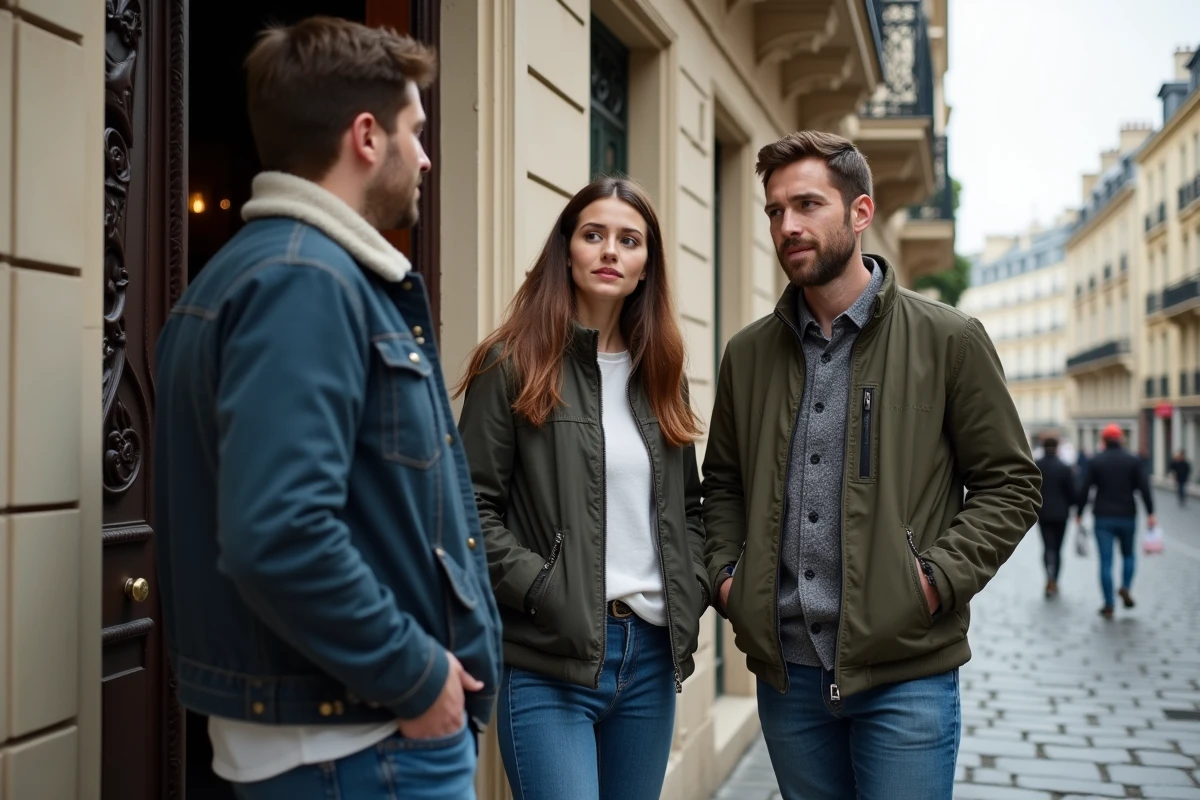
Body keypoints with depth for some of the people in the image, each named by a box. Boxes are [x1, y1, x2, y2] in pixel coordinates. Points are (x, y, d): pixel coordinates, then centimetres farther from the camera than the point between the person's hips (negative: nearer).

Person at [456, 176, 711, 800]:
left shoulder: (660, 374, 14)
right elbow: (473, 508, -8)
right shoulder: (513, 367, -4)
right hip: (549, 661, -6)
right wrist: (541, 589, -16)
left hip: (653, 655, 6)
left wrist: (693, 588, 6)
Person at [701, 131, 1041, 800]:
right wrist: (726, 570, 4)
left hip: (906, 670, -3)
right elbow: (723, 484, 19)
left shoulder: (948, 339, -2)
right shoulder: (749, 353, 9)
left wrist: (939, 575, -12)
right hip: (786, 669, 4)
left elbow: (1011, 483, 0)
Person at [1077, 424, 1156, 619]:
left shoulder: (1095, 461, -2)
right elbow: (1144, 488, -6)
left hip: (1103, 517, -1)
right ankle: (1126, 587, -3)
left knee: (1106, 561, 1)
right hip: (1127, 516, 1)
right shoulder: (1133, 461, 0)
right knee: (1129, 554, 20)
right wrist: (1150, 513, -4)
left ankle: (1109, 605, -1)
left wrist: (1080, 514, 4)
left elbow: (1086, 490, -3)